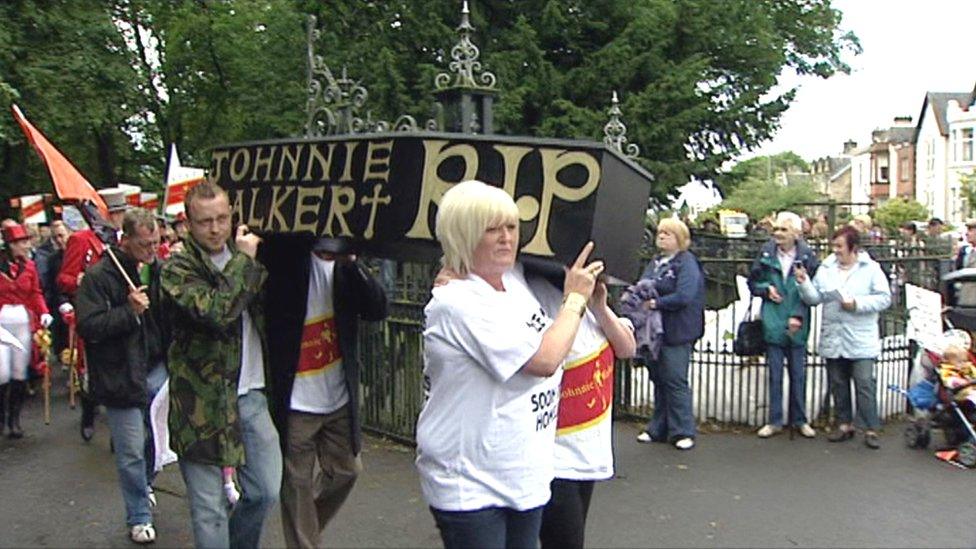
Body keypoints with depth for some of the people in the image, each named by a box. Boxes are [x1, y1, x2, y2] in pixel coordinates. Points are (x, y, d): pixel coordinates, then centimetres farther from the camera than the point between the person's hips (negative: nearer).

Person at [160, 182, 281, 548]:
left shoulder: (244, 256, 10)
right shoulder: (177, 270, -8)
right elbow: (216, 311, -26)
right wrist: (243, 260, -15)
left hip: (253, 394, 6)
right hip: (204, 403, -5)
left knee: (266, 493, 13)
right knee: (209, 511, 4)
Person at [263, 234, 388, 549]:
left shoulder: (343, 264, -2)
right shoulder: (282, 255, -11)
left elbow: (377, 310, -9)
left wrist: (351, 264, -23)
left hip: (338, 396, 5)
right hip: (296, 402, -4)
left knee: (346, 470, 16)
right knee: (297, 484, 6)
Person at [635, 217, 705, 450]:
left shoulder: (687, 263, -10)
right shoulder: (655, 263, 15)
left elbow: (684, 296, -21)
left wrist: (655, 303, -22)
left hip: (676, 333, -8)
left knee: (675, 381, -3)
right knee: (658, 379, 14)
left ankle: (683, 432, 7)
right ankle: (658, 429, 24)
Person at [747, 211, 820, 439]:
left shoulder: (808, 256, -5)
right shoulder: (766, 253, -1)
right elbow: (753, 282, 12)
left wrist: (799, 315, -13)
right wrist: (766, 289, -8)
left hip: (798, 325, -1)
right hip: (773, 324, 1)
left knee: (798, 374, 10)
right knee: (775, 375, 8)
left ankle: (799, 419, 24)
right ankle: (775, 420, 18)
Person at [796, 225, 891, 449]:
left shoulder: (871, 269, -2)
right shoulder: (826, 268, 8)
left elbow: (884, 298, -7)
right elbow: (815, 297, 3)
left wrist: (857, 304, -16)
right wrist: (804, 283, -13)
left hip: (861, 340, -4)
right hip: (832, 339, 4)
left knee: (865, 384, -4)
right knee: (838, 384, 11)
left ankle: (870, 429, 5)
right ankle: (844, 425, 23)